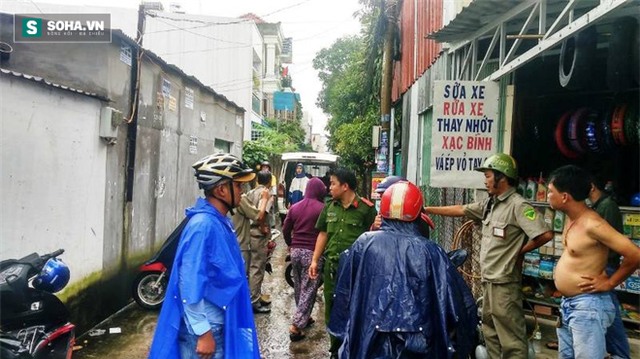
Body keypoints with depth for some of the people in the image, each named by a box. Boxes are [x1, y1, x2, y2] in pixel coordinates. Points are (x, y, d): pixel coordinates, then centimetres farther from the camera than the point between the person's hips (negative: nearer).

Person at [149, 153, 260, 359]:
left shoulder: (220, 222, 6)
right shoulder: (204, 225, -23)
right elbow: (190, 285, -24)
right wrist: (203, 332, -21)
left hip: (220, 323, 9)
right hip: (205, 327, -9)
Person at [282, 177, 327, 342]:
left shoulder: (295, 207, 6)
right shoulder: (322, 208, -11)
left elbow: (285, 230, 10)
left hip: (296, 251, 6)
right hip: (313, 252, -6)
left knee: (298, 287, 19)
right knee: (308, 289, 0)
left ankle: (304, 317, 34)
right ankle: (296, 326, -5)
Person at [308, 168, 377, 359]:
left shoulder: (366, 208, -11)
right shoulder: (329, 206, 6)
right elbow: (323, 234, 12)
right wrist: (315, 260, 9)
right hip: (331, 265, 6)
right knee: (331, 308, 15)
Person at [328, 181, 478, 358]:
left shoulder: (364, 243, -7)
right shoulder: (430, 251, -11)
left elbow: (343, 293, 5)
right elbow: (459, 302, -7)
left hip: (369, 341, 1)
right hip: (417, 344, 0)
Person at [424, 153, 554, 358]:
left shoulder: (518, 205, -17)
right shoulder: (489, 204, 10)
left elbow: (545, 234, -24)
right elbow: (460, 210, 16)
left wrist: (519, 251, -10)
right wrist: (427, 209, 14)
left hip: (505, 284, -9)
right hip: (488, 281, 9)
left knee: (511, 340, -1)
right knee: (490, 333, 20)